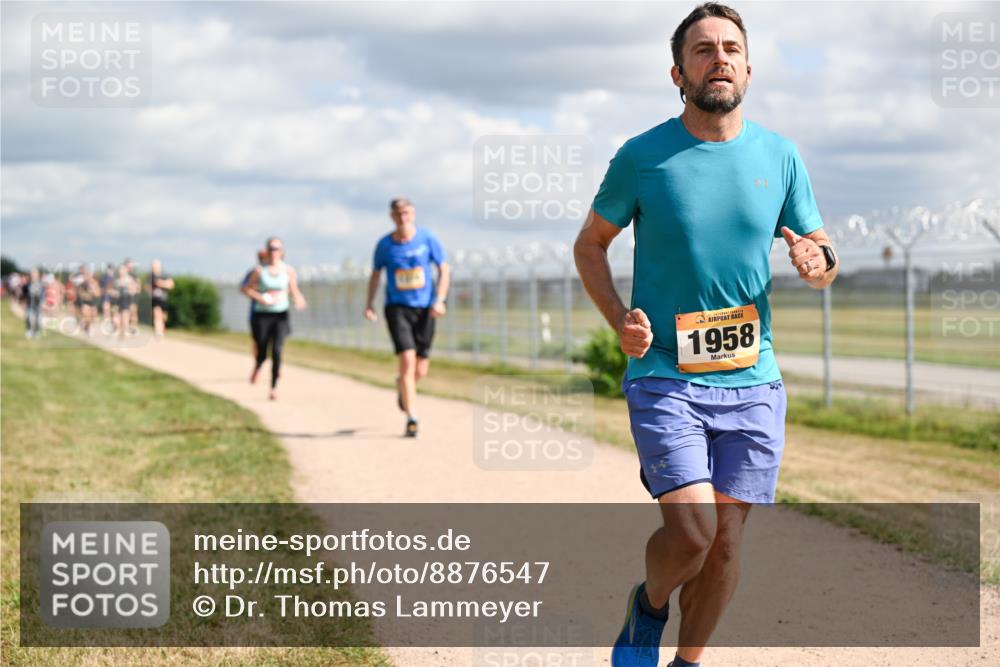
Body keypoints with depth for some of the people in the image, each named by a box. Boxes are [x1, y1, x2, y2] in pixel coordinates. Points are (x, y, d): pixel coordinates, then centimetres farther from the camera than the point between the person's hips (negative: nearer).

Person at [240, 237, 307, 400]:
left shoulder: (288, 270, 0)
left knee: (276, 350, -17)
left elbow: (294, 290, 7)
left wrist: (298, 300, -15)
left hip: (281, 315, 0)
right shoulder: (259, 270, -3)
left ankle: (274, 387, -11)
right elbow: (246, 288, 5)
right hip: (262, 315, 0)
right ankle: (257, 367, 46)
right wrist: (259, 298, -12)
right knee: (262, 353, 7)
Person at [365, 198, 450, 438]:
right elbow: (375, 274, 13)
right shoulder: (384, 244, -1)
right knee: (407, 359, -18)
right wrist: (370, 303, 2)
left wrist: (439, 300, -9)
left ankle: (402, 386, 41)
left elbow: (444, 269, 3)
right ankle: (411, 419, -14)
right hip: (397, 308, -1)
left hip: (424, 309, 1)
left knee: (420, 371, 4)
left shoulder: (428, 238, -2)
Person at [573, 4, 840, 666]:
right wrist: (620, 318, -8)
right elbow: (590, 244, 9)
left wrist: (818, 261, -12)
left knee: (727, 538, 5)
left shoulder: (779, 157, 4)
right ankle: (648, 607, 18)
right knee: (691, 530, -15)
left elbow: (823, 259, 13)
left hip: (752, 382, 3)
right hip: (664, 378, -3)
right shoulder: (641, 157, -4)